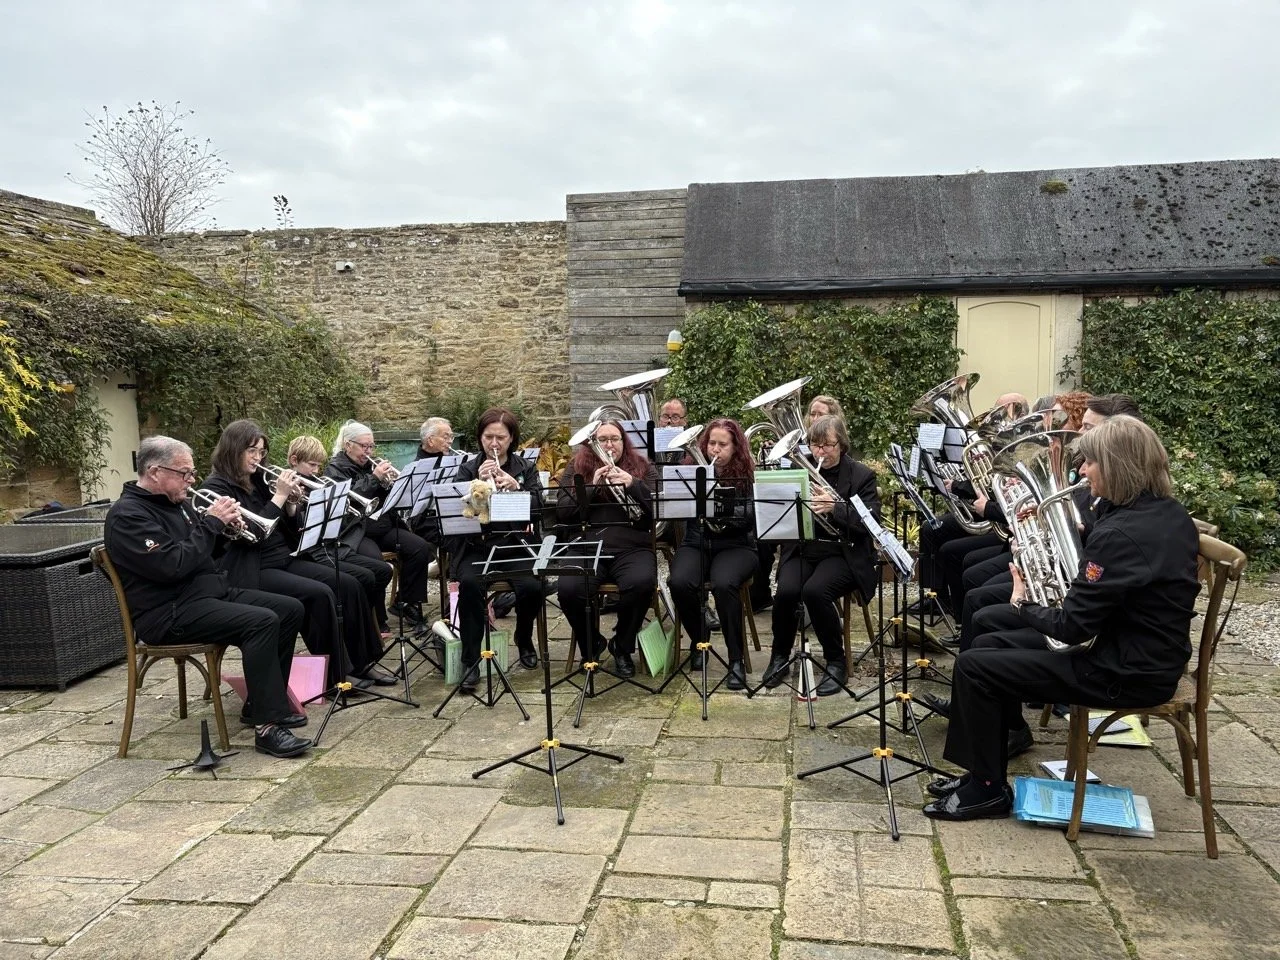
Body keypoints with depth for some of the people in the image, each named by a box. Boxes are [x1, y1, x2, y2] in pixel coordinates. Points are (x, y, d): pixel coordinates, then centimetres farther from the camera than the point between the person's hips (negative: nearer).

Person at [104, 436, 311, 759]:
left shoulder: (175, 502, 15)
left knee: (290, 609, 1)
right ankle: (267, 727, -28)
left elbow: (202, 549, 22)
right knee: (262, 622, -29)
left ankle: (260, 704, 8)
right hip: (169, 612, -10)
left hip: (210, 592, 10)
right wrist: (211, 523, -17)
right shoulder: (127, 515, -14)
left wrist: (224, 524, 1)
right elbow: (173, 565, -25)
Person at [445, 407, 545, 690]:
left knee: (531, 587, -28)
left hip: (514, 544, 0)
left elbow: (538, 509, -3)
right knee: (469, 583, -32)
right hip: (476, 546, 0)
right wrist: (479, 483, -18)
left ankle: (524, 639, 6)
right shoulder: (468, 469, 9)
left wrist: (515, 487, -19)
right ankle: (471, 661, -21)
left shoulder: (526, 469, 10)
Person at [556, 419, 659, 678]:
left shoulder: (643, 467, 13)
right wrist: (591, 486, -10)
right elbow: (562, 514, 2)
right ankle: (590, 645, 2)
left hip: (632, 548, 0)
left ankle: (623, 649, -4)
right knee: (568, 589, -30)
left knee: (641, 583, -33)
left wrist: (633, 484, -15)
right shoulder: (575, 469, 13)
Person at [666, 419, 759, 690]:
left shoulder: (747, 475, 2)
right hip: (695, 544, 2)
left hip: (735, 546, -2)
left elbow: (752, 516, -10)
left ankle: (736, 660, -20)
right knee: (679, 582, -29)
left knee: (724, 584, -34)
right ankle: (699, 638, 0)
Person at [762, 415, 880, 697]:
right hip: (802, 549, 3)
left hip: (843, 553, -3)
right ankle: (780, 655, 1)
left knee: (814, 591, -31)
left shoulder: (861, 475, 0)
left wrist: (834, 507, -27)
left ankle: (836, 661, -9)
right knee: (786, 591, -26)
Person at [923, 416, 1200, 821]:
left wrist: (1023, 606, -4)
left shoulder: (1120, 534, -27)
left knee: (973, 667, -8)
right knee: (989, 644, 14)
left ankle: (986, 788, 8)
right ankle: (987, 764, 22)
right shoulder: (1170, 513, 3)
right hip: (1146, 654, 10)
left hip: (1125, 673, -10)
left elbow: (1072, 627, -24)